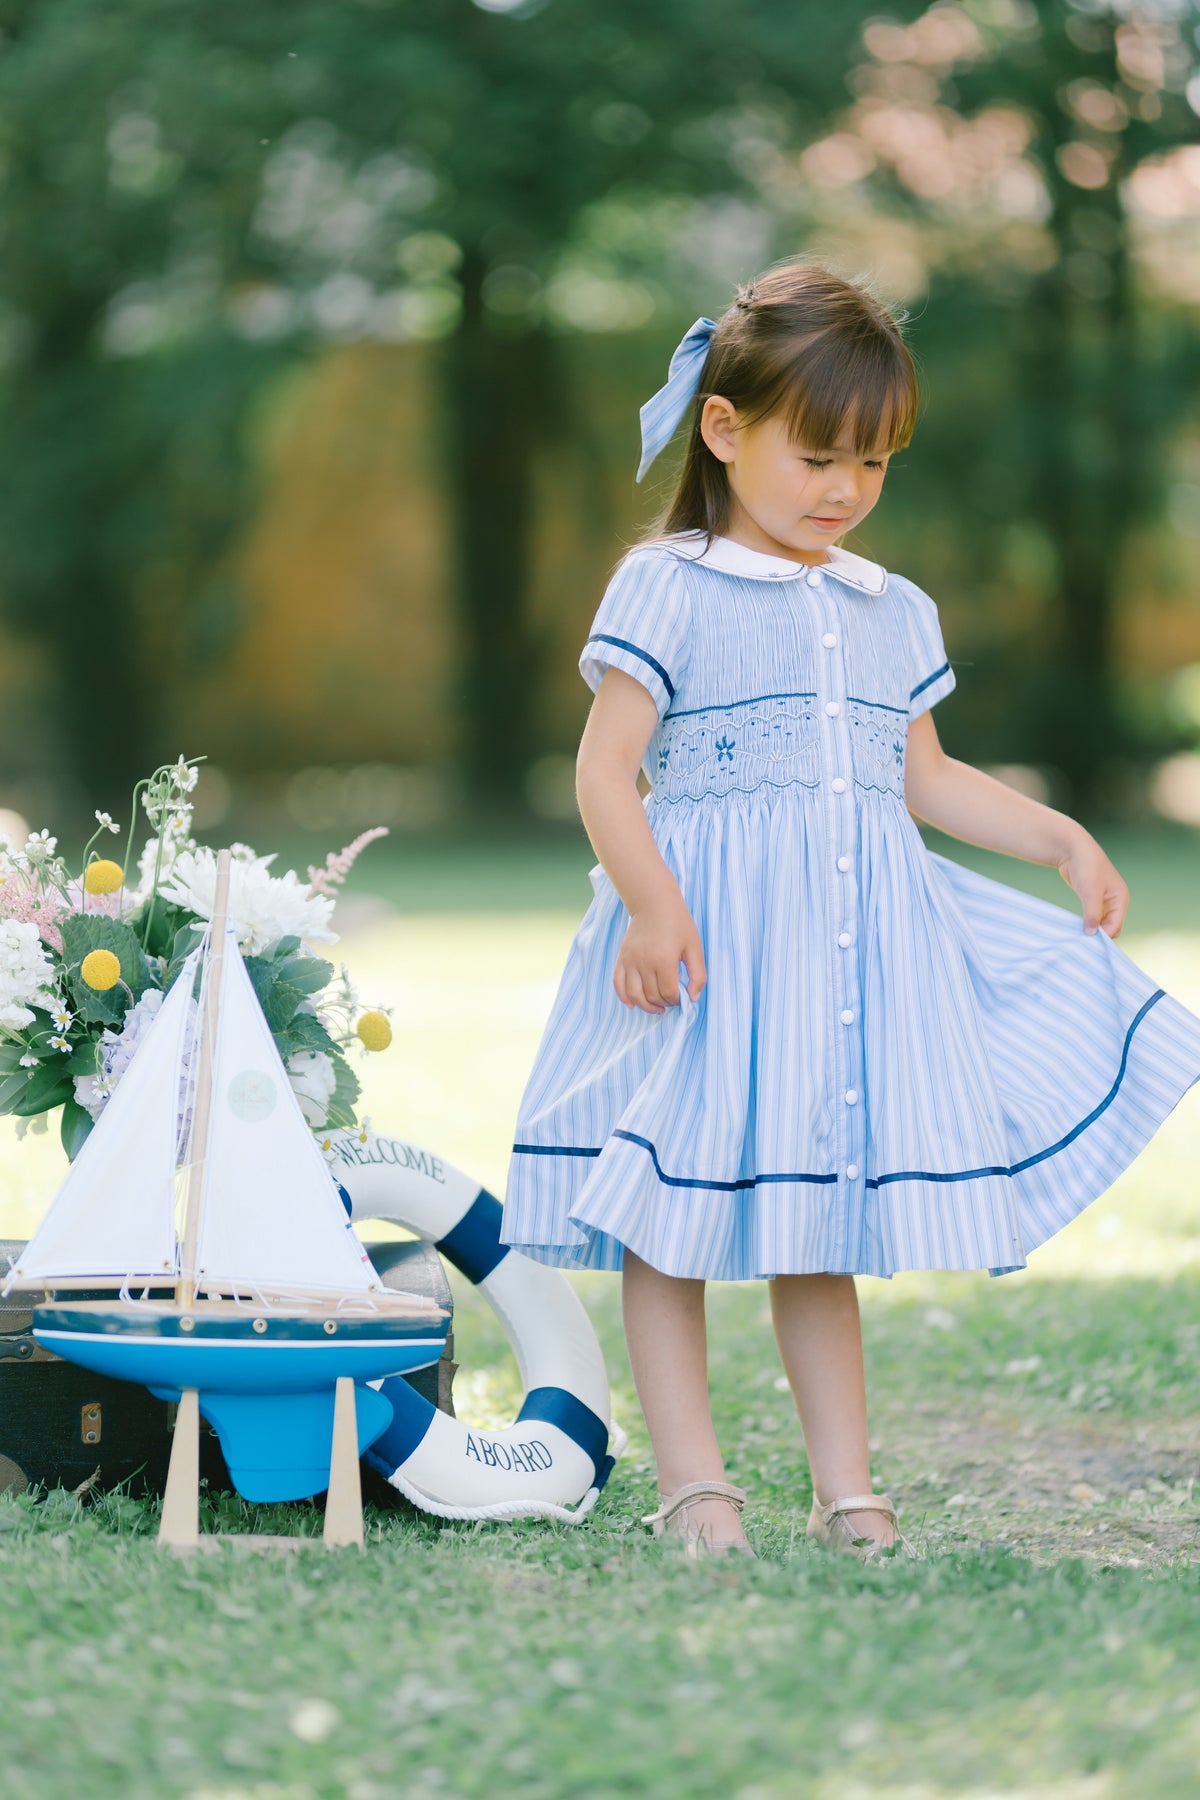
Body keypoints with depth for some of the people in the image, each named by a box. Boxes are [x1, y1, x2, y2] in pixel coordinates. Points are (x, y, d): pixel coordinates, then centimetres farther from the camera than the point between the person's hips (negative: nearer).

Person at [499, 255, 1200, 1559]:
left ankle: (845, 1489, 13)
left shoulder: (894, 613, 15)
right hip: (711, 930, -5)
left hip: (859, 932, 5)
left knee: (823, 1215, 9)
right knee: (674, 1214, -2)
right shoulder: (667, 589, -4)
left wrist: (1062, 840, 13)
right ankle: (692, 1485, 4)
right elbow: (607, 770, -9)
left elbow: (922, 777, 23)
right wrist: (652, 902, -22)